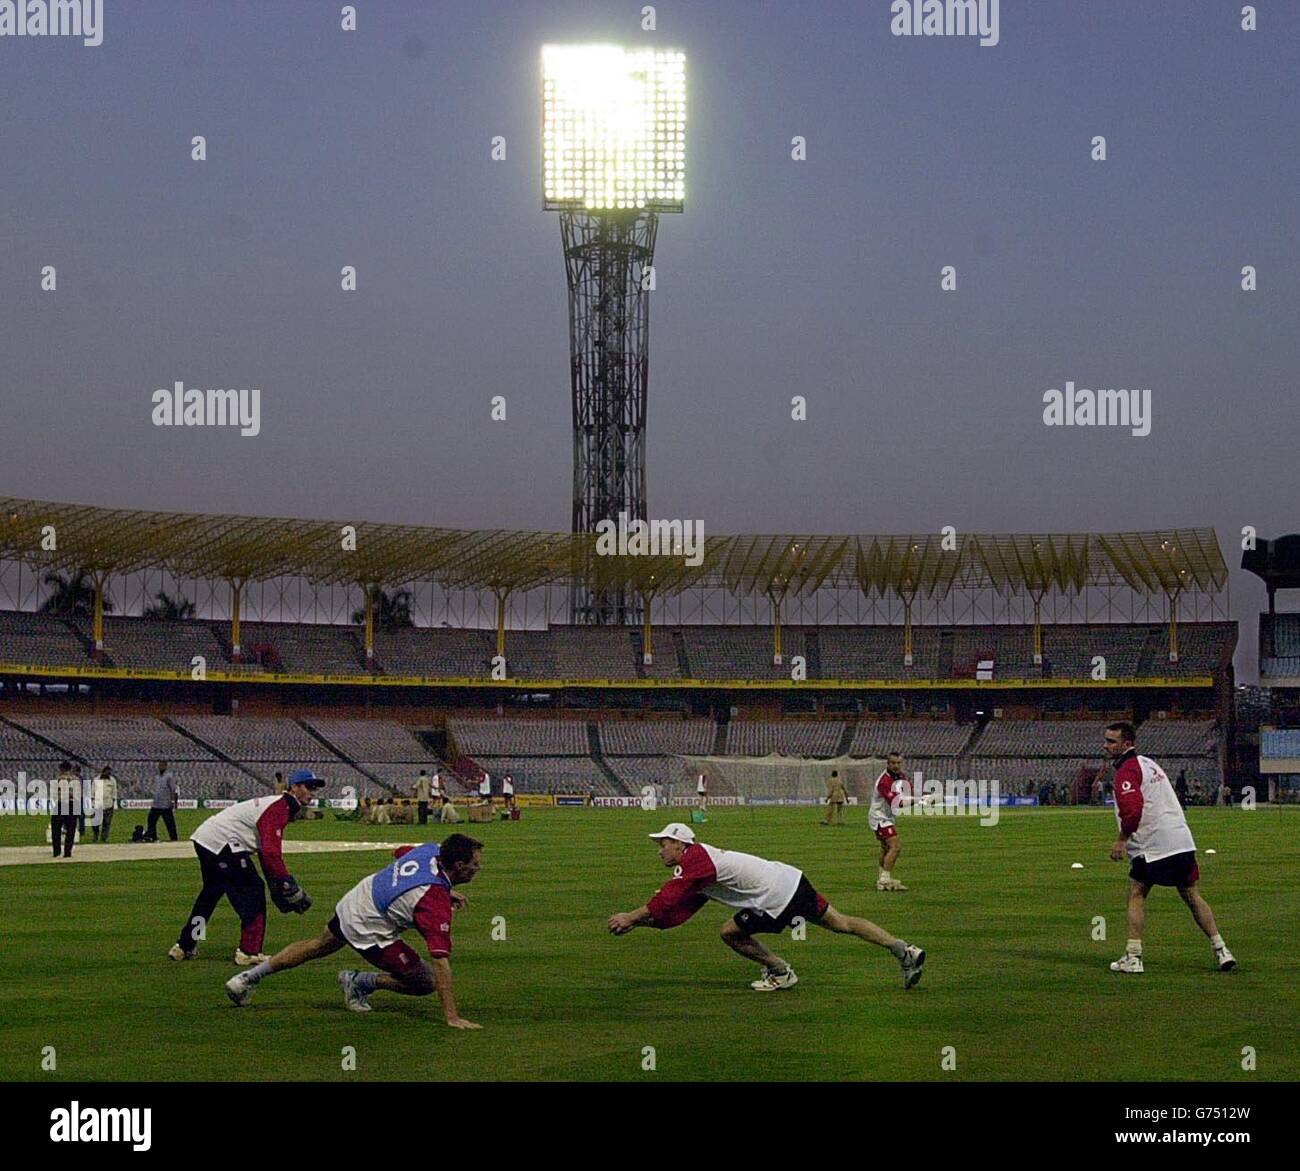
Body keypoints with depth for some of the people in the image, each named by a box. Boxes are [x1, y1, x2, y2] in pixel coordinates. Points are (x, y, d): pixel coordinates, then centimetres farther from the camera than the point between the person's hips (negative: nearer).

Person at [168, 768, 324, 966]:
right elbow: (271, 854, -26)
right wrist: (288, 885, -23)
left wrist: (278, 886, 15)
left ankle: (184, 947, 34)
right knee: (252, 892, -4)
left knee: (211, 893, 25)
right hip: (222, 843, -11)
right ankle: (249, 952, -2)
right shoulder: (279, 808, -16)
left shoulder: (276, 803, 17)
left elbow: (268, 851, 19)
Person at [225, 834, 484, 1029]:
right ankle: (360, 982, 12)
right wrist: (452, 1017, -37)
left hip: (352, 901, 8)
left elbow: (399, 854, 15)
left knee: (318, 946, 34)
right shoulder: (436, 901, -32)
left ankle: (247, 978, 43)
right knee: (426, 983, -4)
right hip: (368, 931, -8)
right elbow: (441, 960, -37)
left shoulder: (432, 849, -10)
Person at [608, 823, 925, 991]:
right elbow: (676, 912, 18)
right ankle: (904, 951, 11)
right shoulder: (699, 863, 19)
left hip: (777, 897, -10)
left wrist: (630, 917, -11)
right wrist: (636, 921, 11)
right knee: (840, 923, 13)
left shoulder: (695, 860, -10)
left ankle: (781, 973, 9)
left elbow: (666, 902, -19)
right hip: (790, 879, 10)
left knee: (731, 932, -1)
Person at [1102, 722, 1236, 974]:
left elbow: (1132, 810, -25)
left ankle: (1132, 957, -2)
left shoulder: (1127, 771, -10)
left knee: (1136, 895, 2)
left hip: (1153, 847, -8)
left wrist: (1121, 840, -15)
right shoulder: (1148, 763, 20)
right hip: (1184, 842, 8)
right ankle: (1221, 951, 13)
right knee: (1192, 896, 15)